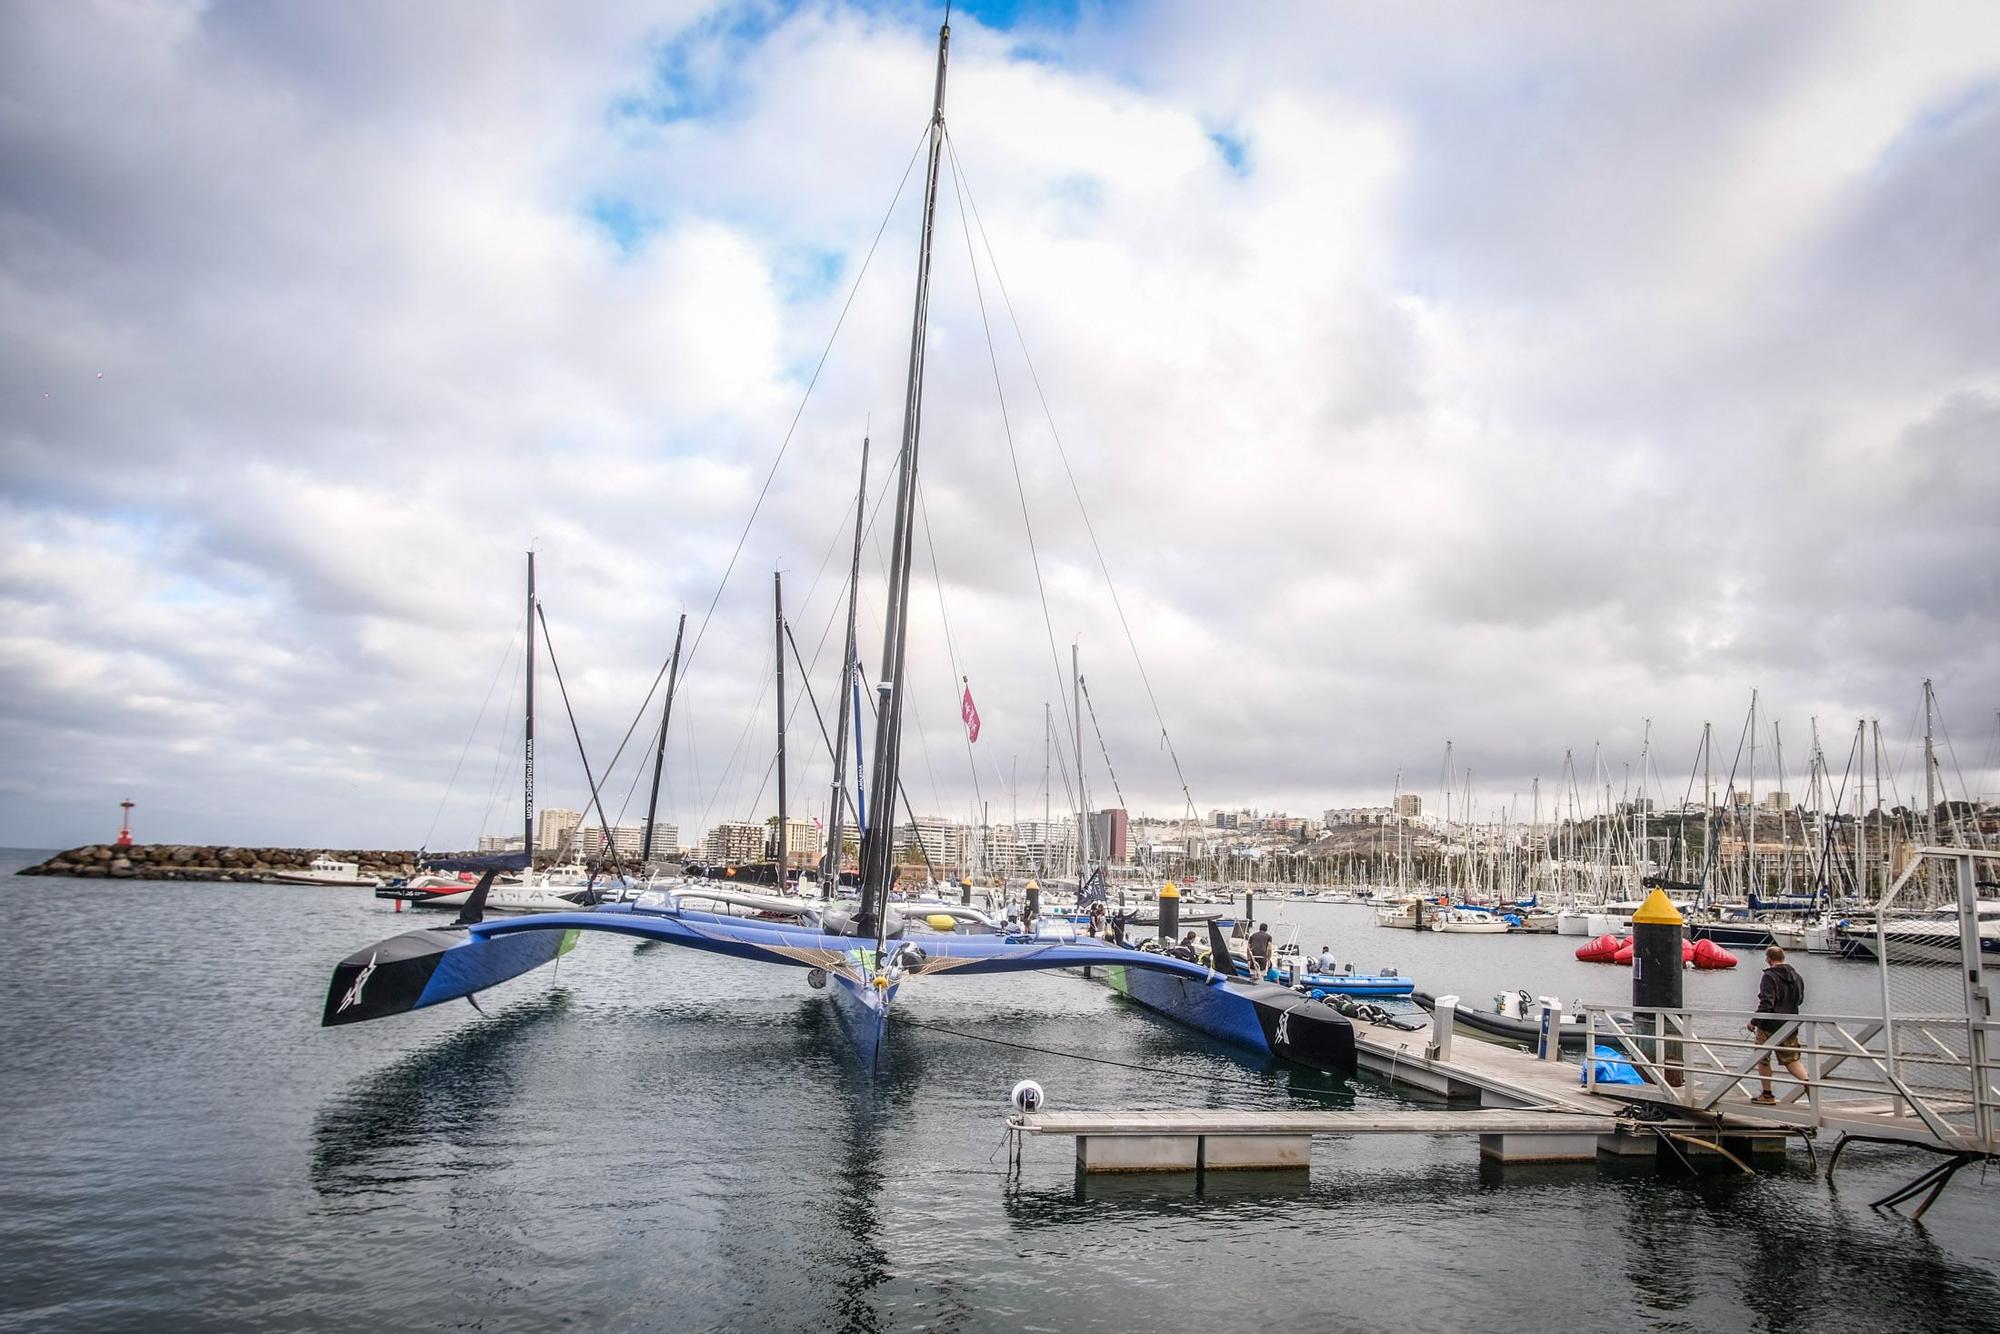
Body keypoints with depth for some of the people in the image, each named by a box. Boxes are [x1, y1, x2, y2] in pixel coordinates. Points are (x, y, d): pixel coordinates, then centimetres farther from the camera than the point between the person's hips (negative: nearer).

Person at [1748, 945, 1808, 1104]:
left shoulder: (1769, 977, -16)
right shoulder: (1796, 976, 7)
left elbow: (1766, 1003, -22)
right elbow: (1800, 1000, 22)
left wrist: (1754, 1022, -14)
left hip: (1770, 1026, -6)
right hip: (1790, 1026, 6)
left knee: (1763, 1060, 8)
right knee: (1791, 1059, 13)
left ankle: (1767, 1094, 12)